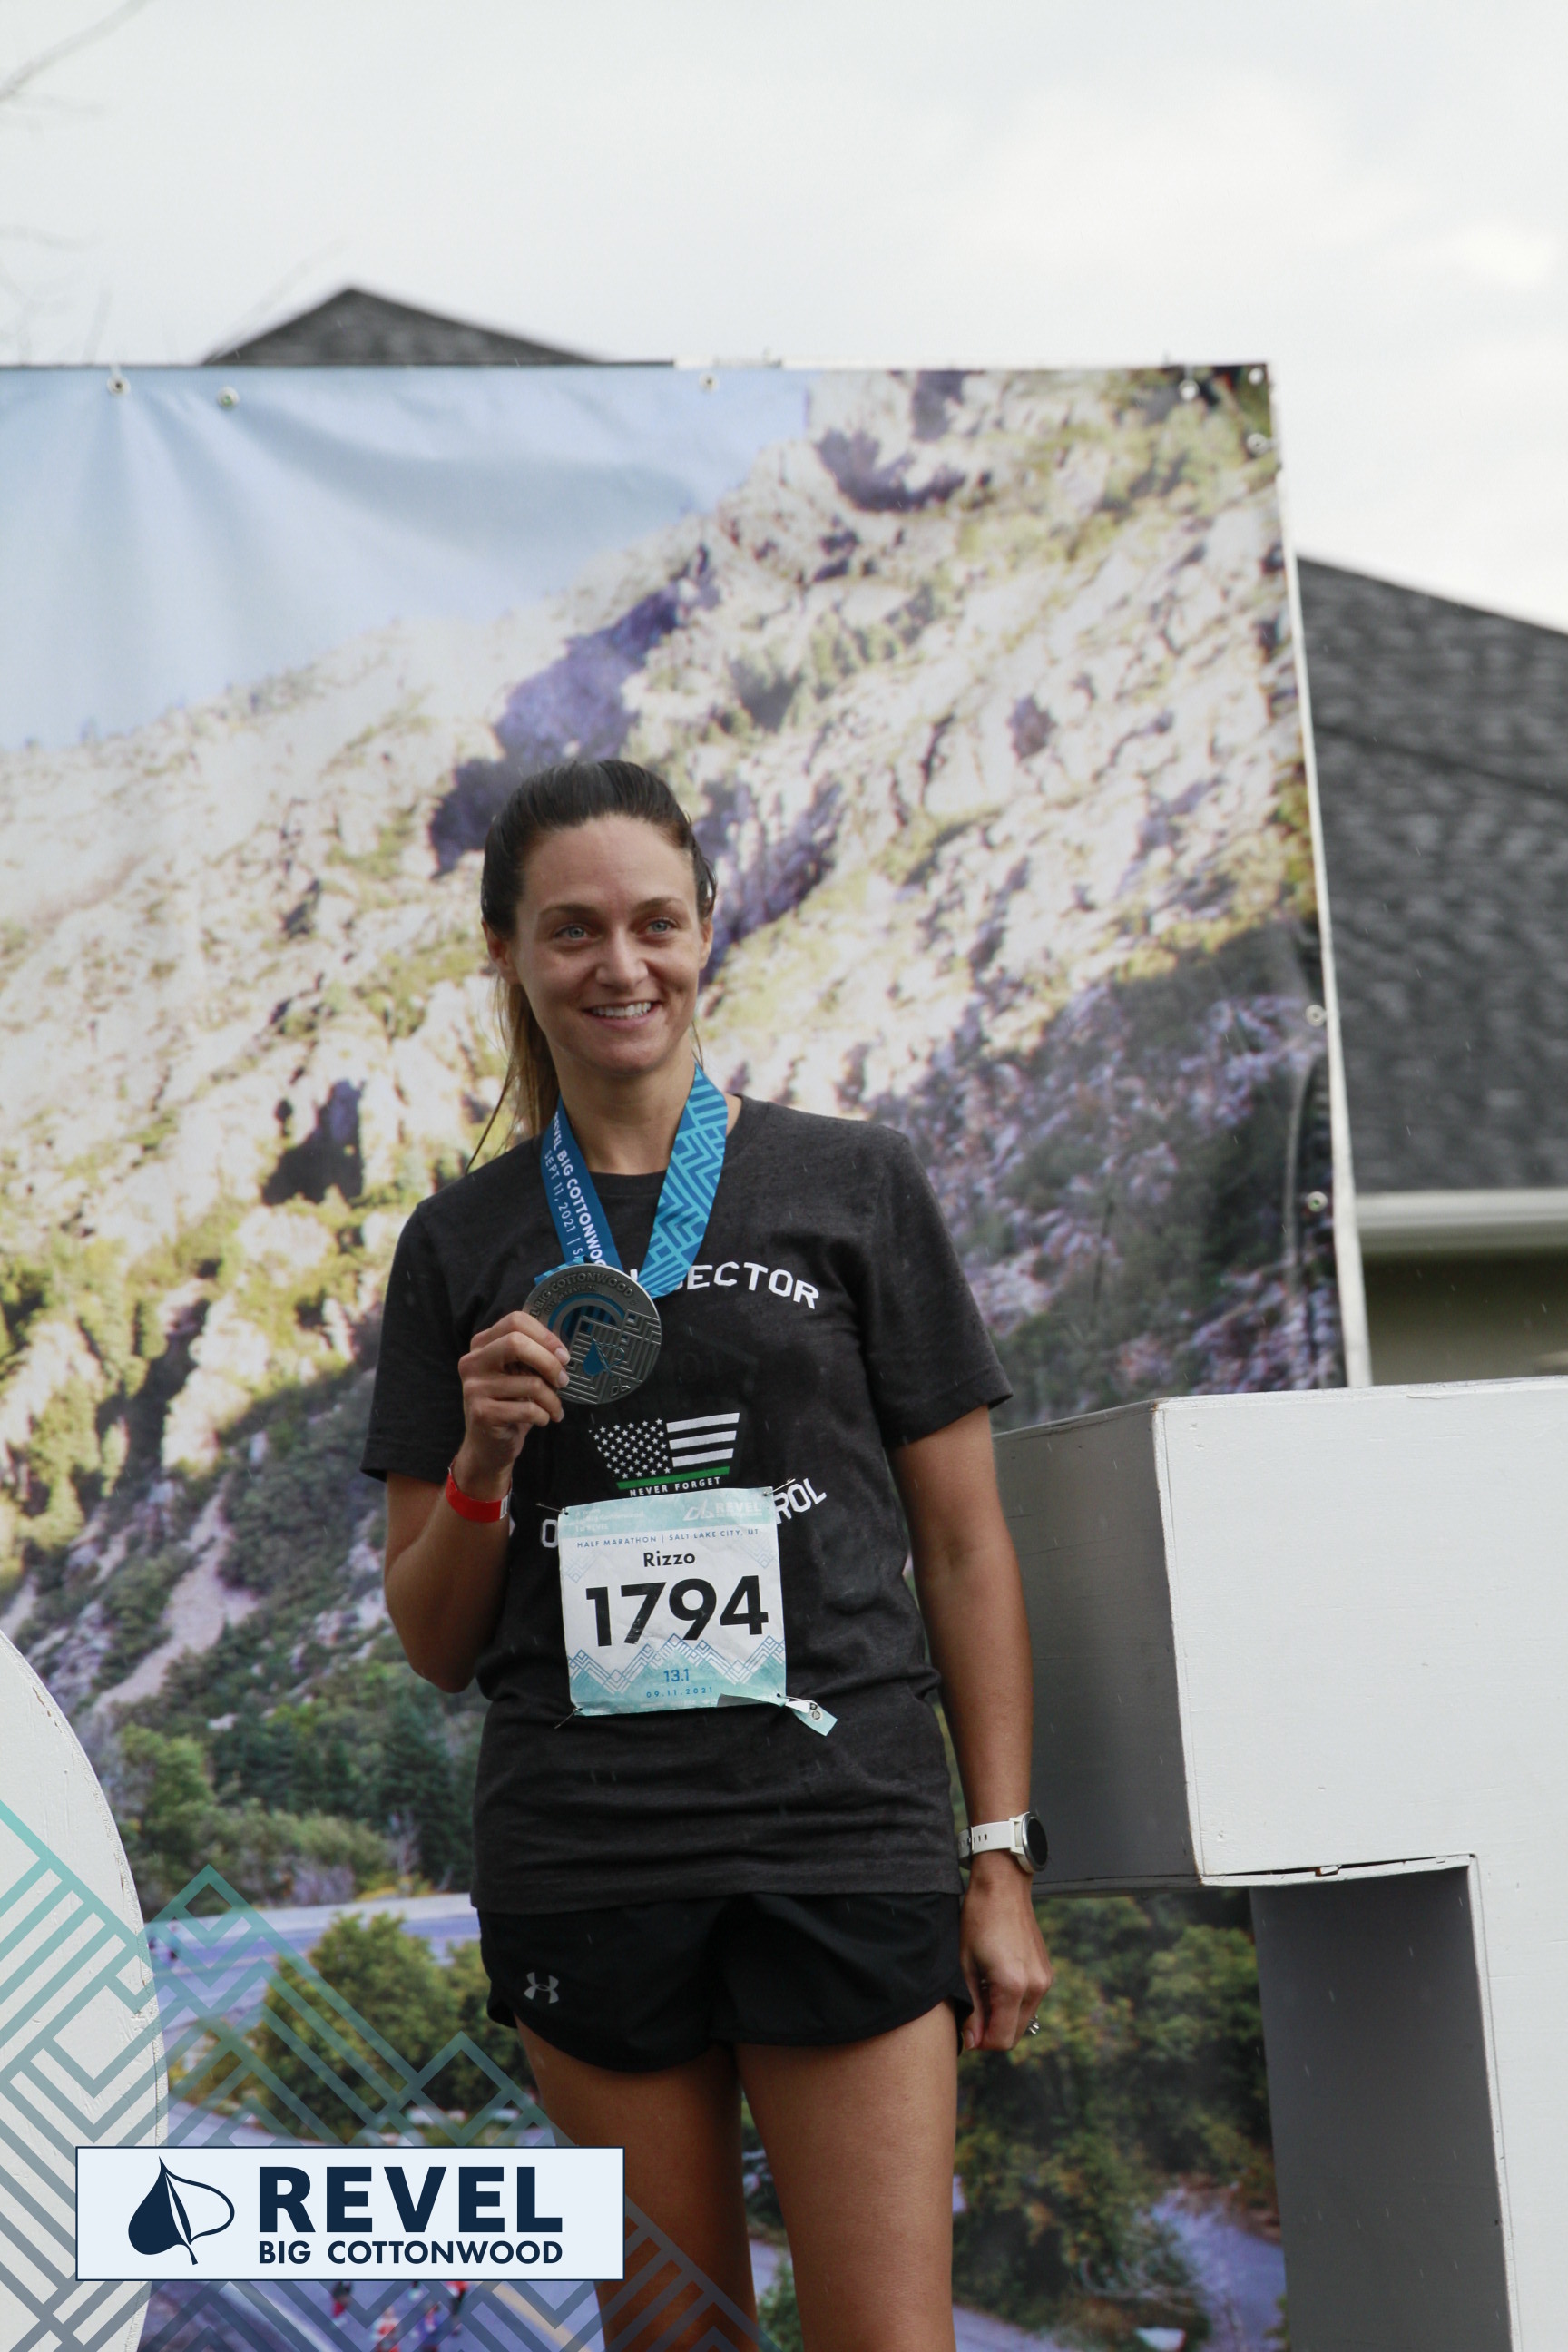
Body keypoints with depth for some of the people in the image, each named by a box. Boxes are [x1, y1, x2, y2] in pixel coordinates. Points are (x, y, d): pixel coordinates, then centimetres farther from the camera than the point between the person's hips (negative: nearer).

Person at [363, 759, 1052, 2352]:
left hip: (841, 1843, -1)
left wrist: (1002, 1858, 1)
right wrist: (483, 1468, -8)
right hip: (582, 1859, 2)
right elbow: (432, 1646, 12)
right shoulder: (462, 1247, 10)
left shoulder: (852, 1187, 6)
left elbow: (965, 1547, 7)